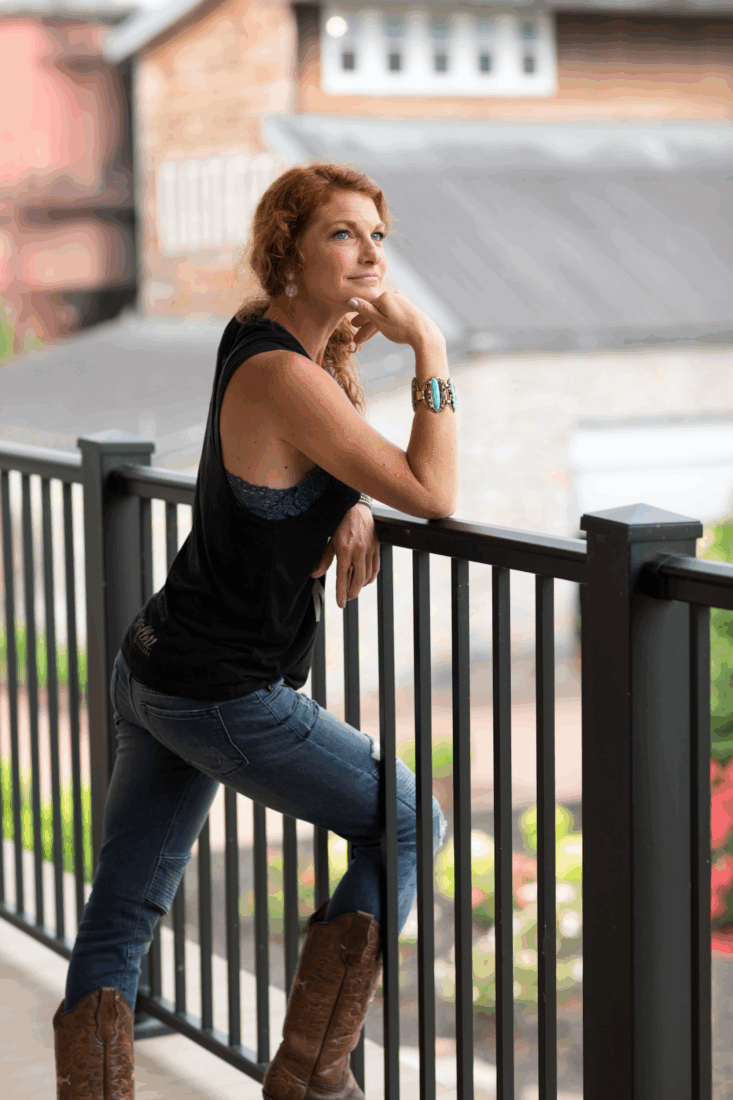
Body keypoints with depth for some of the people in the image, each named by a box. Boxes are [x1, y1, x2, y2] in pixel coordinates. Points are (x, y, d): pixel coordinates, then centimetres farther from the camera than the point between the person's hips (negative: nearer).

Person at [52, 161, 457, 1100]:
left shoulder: (263, 335, 7)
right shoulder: (282, 376, -21)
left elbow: (320, 466, 21)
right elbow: (435, 497, -22)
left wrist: (354, 510, 0)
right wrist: (429, 349, -19)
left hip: (155, 672, 9)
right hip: (226, 696, -9)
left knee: (117, 925, 7)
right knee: (408, 825, 8)